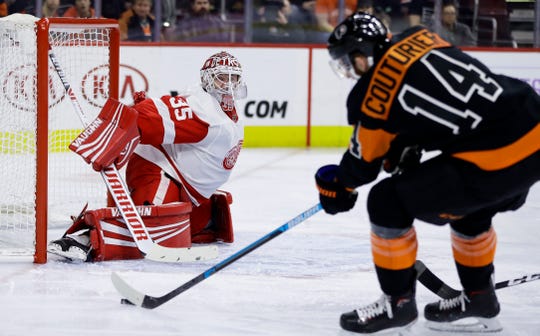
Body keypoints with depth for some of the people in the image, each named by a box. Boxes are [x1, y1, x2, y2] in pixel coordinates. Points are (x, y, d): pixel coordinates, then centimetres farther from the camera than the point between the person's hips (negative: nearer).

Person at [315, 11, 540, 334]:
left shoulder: (374, 93, -7)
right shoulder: (421, 38, 11)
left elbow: (363, 160, 8)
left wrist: (337, 187, 28)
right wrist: (406, 146, 28)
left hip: (493, 163, -8)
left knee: (388, 201, 3)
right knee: (469, 207, 35)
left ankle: (398, 301, 16)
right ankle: (479, 297, 44)